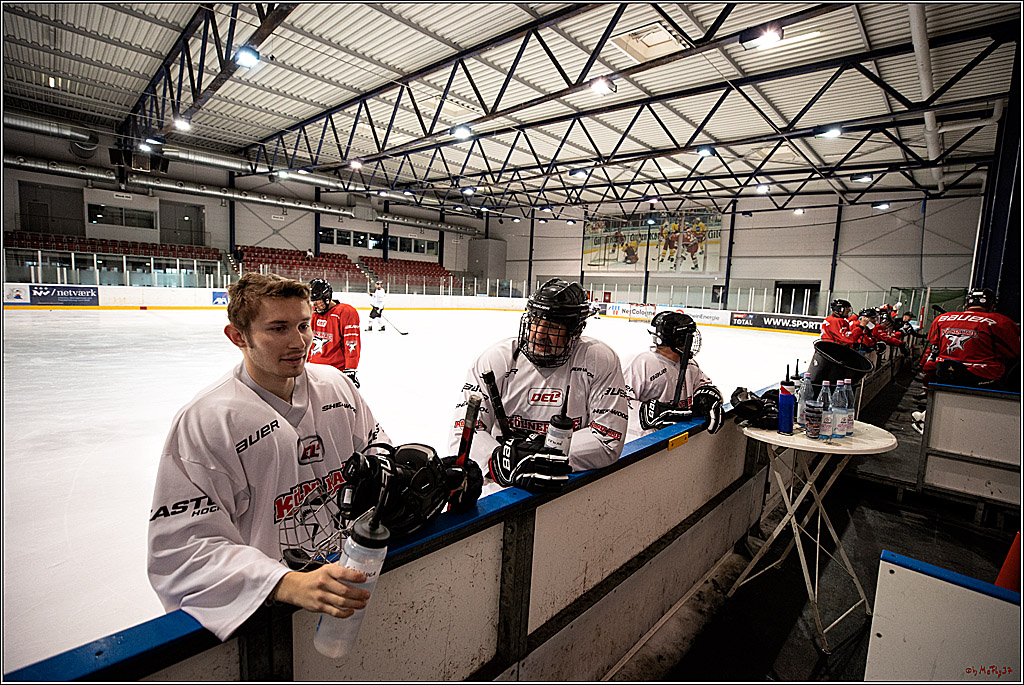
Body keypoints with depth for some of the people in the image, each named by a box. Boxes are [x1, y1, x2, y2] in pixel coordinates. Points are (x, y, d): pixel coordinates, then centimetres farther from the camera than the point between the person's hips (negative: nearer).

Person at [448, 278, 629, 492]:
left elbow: (608, 440, -13)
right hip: (500, 488, -2)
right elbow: (464, 432, -11)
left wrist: (546, 452, -23)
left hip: (573, 489, 2)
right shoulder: (493, 360, -8)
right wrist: (501, 460, -32)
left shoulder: (601, 361, -11)